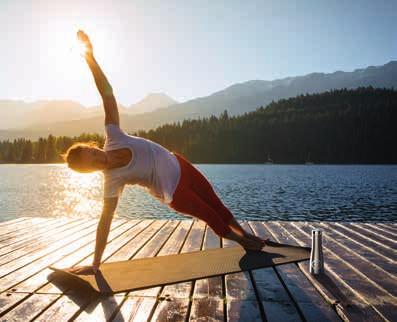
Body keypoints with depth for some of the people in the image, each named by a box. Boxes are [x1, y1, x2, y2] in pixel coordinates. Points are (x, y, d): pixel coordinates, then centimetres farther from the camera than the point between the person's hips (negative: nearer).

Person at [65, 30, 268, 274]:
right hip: (174, 192, -5)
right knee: (211, 216, 12)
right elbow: (105, 221, -24)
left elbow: (108, 94, -21)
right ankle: (242, 241, 45)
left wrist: (91, 58, -27)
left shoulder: (113, 137, -19)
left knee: (216, 204, 21)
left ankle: (247, 235, 48)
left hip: (179, 165, 5)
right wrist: (95, 264, -24)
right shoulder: (112, 181, -26)